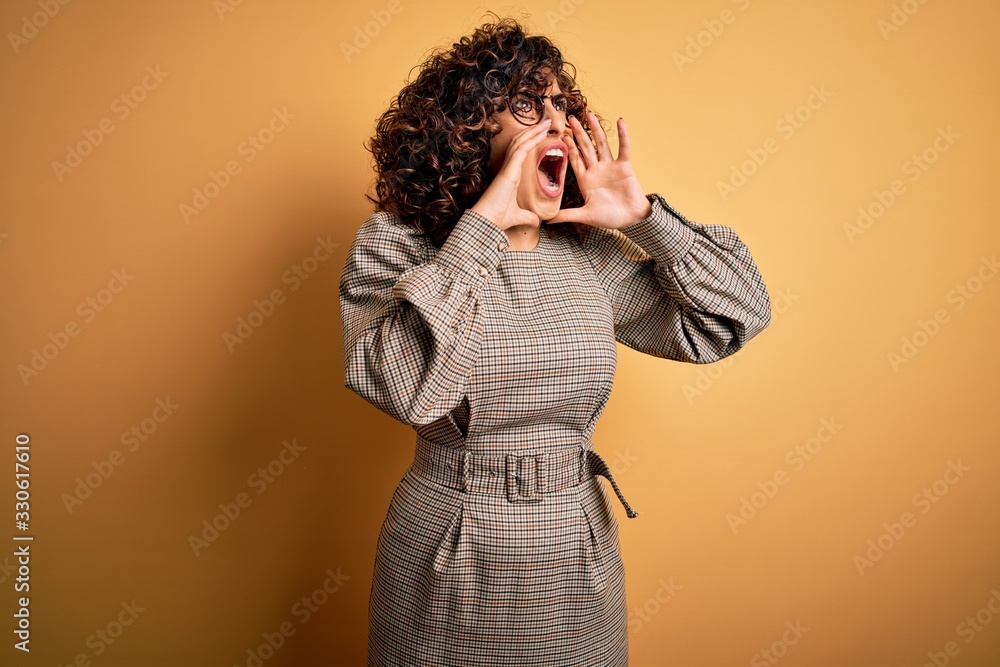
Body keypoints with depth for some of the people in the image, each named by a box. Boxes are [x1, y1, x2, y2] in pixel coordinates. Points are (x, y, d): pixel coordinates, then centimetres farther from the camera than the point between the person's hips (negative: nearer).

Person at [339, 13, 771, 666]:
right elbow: (406, 387, -28)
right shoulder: (394, 245, -11)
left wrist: (644, 215, -7)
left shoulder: (591, 257, -2)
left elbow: (741, 313, 3)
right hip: (448, 569, -3)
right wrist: (482, 224, -26)